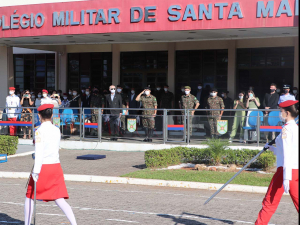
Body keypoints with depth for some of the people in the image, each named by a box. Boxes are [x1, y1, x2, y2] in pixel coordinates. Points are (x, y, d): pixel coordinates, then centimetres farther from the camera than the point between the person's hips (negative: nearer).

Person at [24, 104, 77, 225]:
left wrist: (36, 171, -17)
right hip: (56, 166, 5)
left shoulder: (40, 131, -10)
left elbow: (39, 152, -17)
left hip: (43, 166, -5)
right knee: (60, 200, 5)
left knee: (30, 197, 14)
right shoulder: (57, 130, 7)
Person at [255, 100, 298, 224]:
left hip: (288, 170, -8)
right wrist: (271, 148, 24)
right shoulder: (296, 128, 14)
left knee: (269, 202, 1)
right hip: (296, 170, 8)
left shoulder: (287, 129, -11)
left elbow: (287, 155, -18)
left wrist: (286, 177, -21)